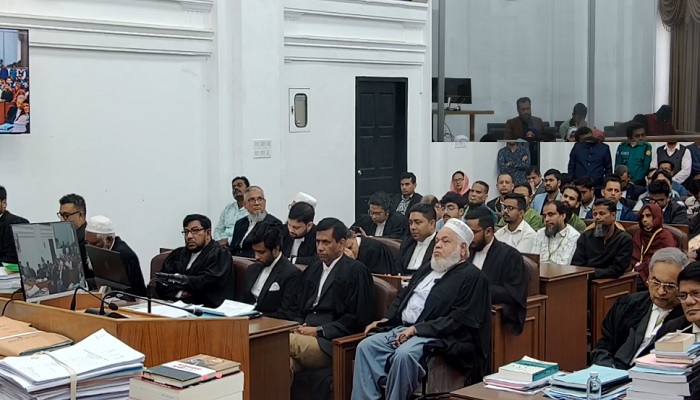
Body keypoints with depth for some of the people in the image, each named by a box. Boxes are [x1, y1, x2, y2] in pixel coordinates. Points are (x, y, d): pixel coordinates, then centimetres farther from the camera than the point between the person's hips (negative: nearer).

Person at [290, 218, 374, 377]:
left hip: (332, 343, -5)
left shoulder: (356, 271, 1)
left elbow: (357, 318, -6)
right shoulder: (311, 271, 24)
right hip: (307, 334, 6)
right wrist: (299, 327, 0)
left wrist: (319, 331, -10)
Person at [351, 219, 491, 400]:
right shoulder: (427, 267, 22)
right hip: (401, 328, 8)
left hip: (435, 336, -8)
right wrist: (386, 320, 8)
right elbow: (403, 297, 27)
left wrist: (416, 329, -19)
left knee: (403, 355, -34)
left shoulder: (472, 277, -3)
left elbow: (459, 319, -14)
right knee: (366, 346, -14)